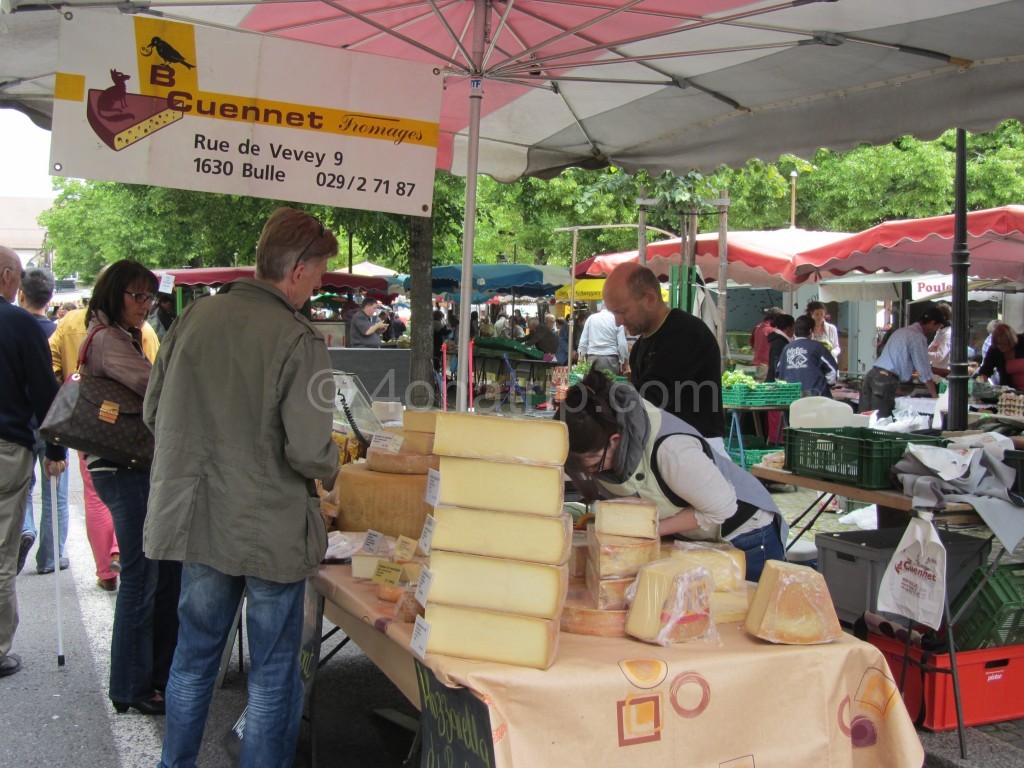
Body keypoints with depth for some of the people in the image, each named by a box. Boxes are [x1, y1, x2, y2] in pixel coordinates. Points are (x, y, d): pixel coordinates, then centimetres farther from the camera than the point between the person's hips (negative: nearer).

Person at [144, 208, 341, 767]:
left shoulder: (193, 316, -1)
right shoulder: (299, 341, -18)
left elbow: (153, 412, 7)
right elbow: (308, 452, -23)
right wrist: (331, 468, -1)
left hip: (196, 522, 6)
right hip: (271, 528, -5)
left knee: (194, 657, 23)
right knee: (273, 676, 10)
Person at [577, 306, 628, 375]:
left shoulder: (591, 318, 9)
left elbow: (583, 342, 7)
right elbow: (622, 344, -3)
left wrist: (581, 360, 12)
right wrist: (625, 363, 5)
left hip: (592, 359, 2)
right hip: (610, 359, -2)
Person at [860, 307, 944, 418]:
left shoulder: (902, 331, 23)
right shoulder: (919, 337, -5)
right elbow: (925, 372, -4)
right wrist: (935, 396, 7)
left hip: (870, 375, 9)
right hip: (886, 381, -9)